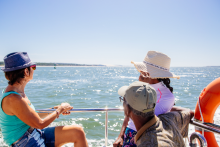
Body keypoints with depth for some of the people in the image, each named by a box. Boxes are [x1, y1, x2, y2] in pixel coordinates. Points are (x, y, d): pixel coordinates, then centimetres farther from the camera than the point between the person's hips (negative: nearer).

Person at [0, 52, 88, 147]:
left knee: (78, 132, -3)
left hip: (36, 134, 8)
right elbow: (40, 124, -19)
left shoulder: (18, 92, 4)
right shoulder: (13, 99, -24)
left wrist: (54, 110, 9)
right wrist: (60, 109, -7)